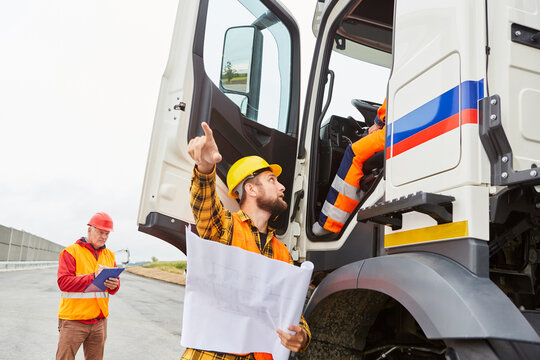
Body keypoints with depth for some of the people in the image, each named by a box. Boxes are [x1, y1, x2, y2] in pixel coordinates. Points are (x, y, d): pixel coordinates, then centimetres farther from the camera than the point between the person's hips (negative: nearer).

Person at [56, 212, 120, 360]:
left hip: (99, 321, 5)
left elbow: (115, 281, 11)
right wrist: (93, 277, -24)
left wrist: (114, 285, -13)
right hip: (74, 320, -5)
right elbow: (63, 282, -15)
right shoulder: (71, 252, -5)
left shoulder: (109, 255, 13)